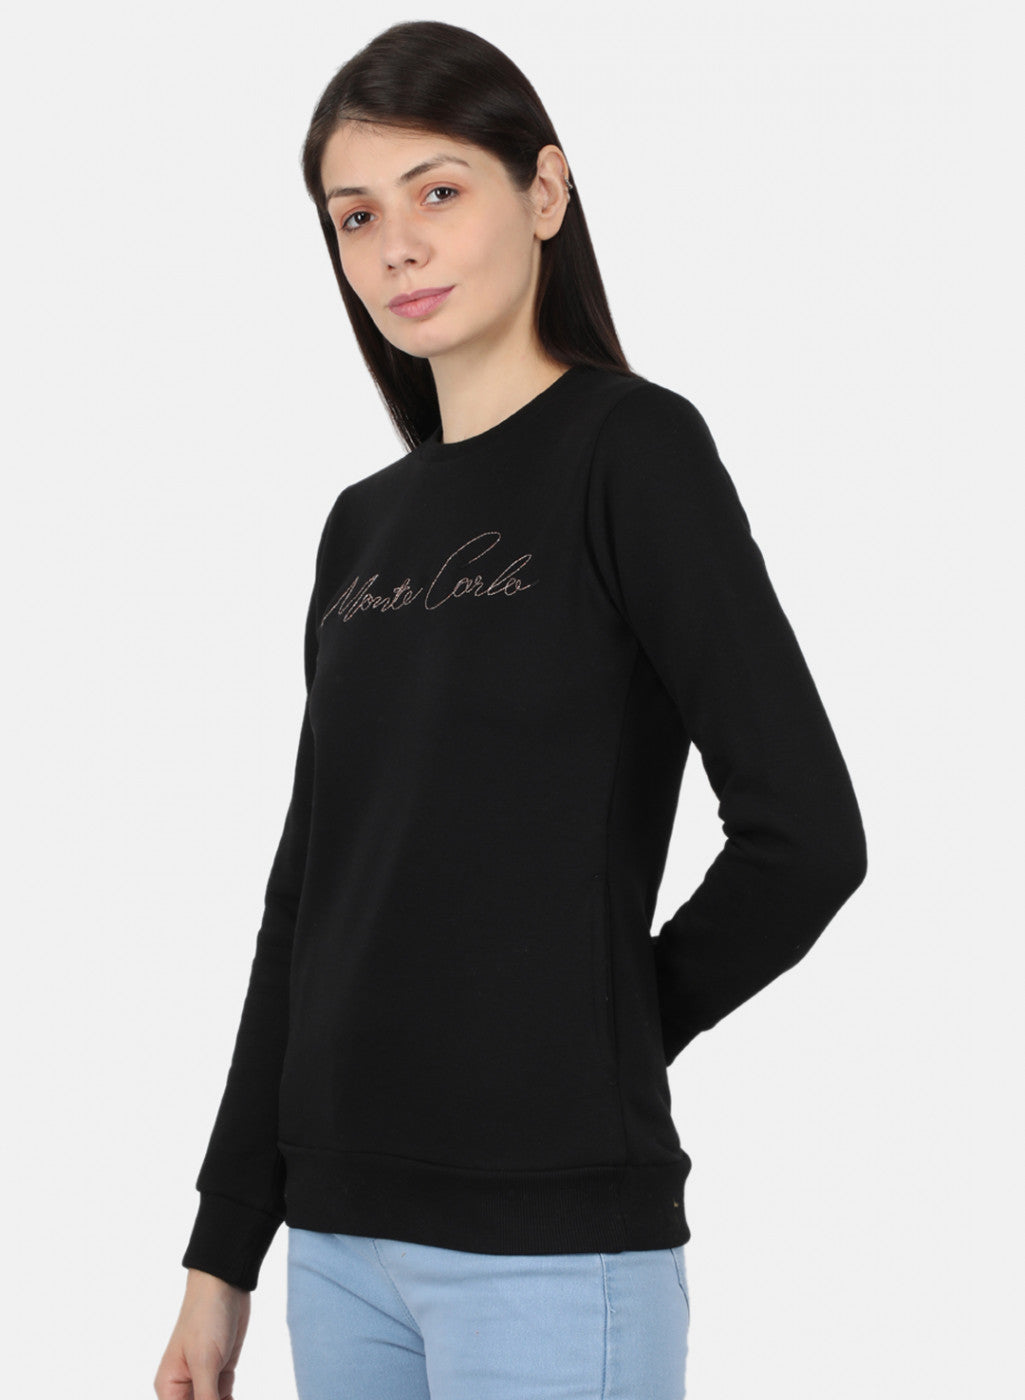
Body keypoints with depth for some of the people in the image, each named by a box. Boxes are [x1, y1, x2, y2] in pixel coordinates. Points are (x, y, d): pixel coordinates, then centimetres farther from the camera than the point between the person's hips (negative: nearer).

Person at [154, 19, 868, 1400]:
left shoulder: (631, 446, -5)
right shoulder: (363, 523, 12)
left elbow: (806, 834, -12)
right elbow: (304, 902, 13)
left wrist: (614, 1022, 1)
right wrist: (223, 1254, 12)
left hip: (552, 1234, -6)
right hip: (340, 1233, 6)